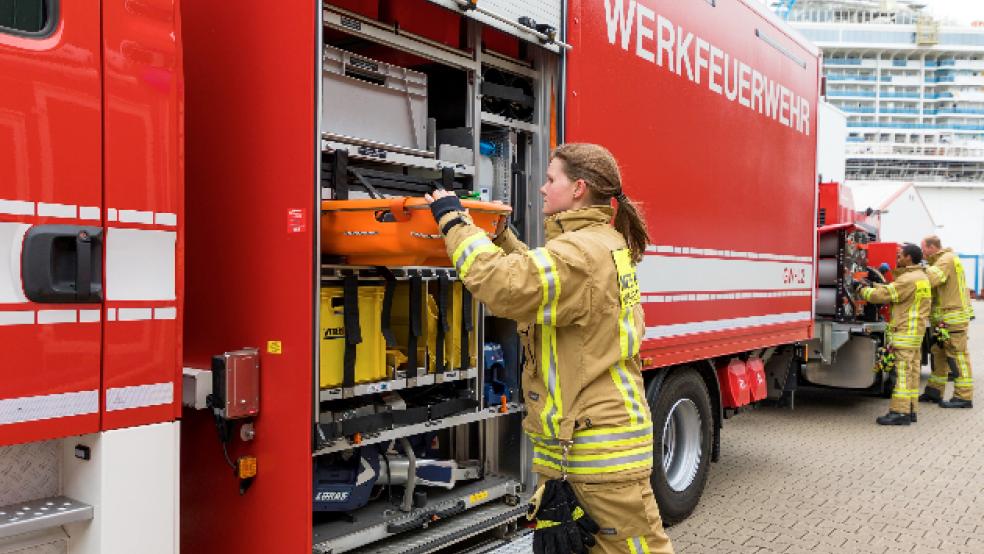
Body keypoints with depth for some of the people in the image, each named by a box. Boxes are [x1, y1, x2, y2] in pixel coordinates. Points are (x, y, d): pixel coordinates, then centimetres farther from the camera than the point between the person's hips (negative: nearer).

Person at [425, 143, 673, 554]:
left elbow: (506, 287, -30)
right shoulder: (602, 245, 16)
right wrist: (499, 233, 22)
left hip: (601, 442, -11)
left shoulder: (583, 253, -18)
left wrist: (455, 222, -18)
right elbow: (536, 275, 31)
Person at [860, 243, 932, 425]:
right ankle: (909, 410, 16)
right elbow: (892, 289, 18)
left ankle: (900, 412, -11)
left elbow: (885, 295, -15)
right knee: (912, 371, 11)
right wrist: (872, 285, 12)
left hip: (906, 332, -10)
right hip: (915, 332, 10)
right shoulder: (921, 277, 17)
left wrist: (863, 290, -1)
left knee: (903, 371, -10)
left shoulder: (909, 279, -16)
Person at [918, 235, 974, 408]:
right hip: (944, 318, 11)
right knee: (939, 354, 15)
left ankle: (964, 396, -4)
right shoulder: (941, 260, 20)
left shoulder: (947, 259, -13)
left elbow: (932, 279, -29)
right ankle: (934, 391, 23)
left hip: (953, 316, -10)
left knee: (957, 355, -7)